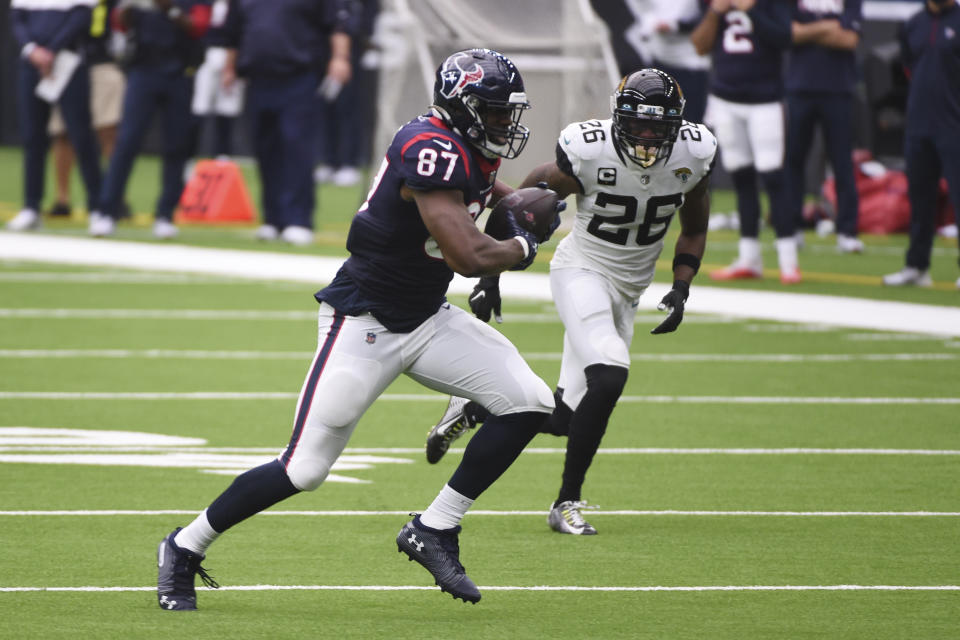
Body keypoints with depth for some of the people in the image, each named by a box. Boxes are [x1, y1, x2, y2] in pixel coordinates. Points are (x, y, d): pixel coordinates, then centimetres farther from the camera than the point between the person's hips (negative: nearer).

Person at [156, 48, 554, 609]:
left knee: (529, 404, -6)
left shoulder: (473, 150, 3)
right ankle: (185, 549, 14)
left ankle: (434, 532, 3)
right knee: (305, 469, -7)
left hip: (428, 320, 9)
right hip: (364, 324, -9)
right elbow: (467, 255, -32)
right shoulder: (432, 151, -26)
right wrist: (520, 249, -11)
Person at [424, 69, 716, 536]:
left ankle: (472, 410, 31)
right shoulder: (589, 152, -22)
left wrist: (680, 291, -6)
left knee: (566, 416, 3)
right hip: (582, 270, -5)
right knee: (608, 377, -28)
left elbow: (694, 231, 8)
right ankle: (567, 502, -13)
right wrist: (490, 275, -4)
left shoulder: (694, 155, -10)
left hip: (629, 287, 5)